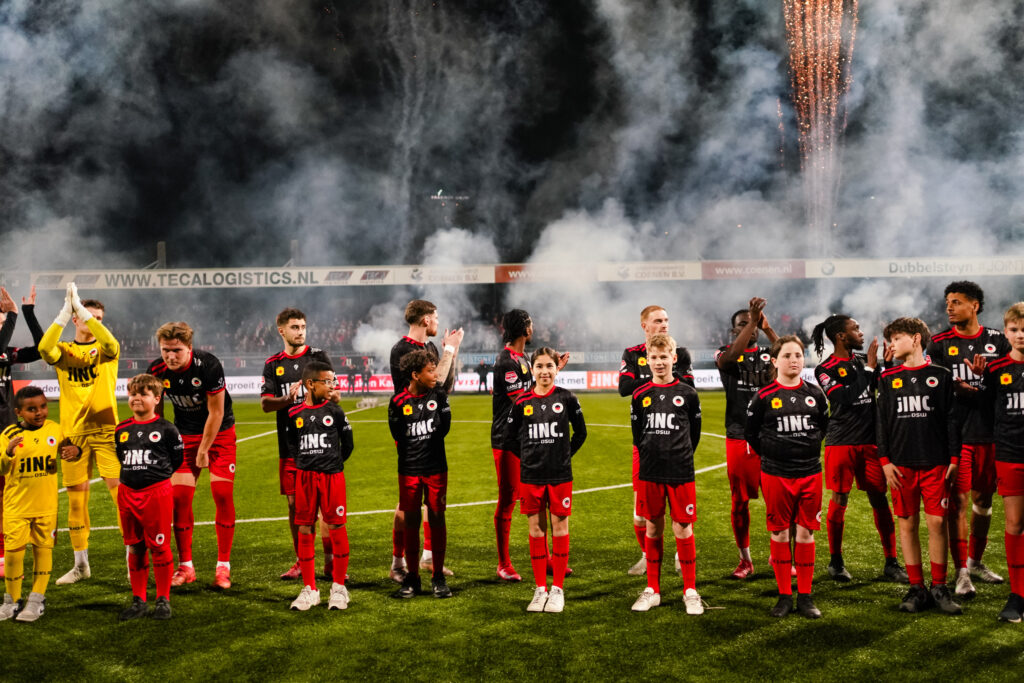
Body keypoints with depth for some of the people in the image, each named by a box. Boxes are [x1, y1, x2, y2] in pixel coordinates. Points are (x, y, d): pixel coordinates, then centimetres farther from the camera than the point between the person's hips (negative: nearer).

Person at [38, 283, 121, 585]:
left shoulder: (104, 348, 5)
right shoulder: (63, 351, 9)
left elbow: (111, 345, -21)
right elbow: (44, 348, -16)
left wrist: (81, 309, -23)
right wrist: (65, 312, -23)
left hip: (106, 429, -2)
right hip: (73, 432, 2)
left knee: (119, 487, -9)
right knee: (76, 495, 7)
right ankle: (81, 564, 19)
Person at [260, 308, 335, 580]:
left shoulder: (319, 356, 4)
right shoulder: (273, 364, 10)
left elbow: (336, 395, 2)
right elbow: (265, 403, 3)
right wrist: (286, 399, -16)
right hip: (289, 443, 2)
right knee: (294, 503, 6)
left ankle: (330, 560, 1)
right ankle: (301, 561, 16)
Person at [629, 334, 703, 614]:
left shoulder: (687, 394, 0)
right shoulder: (640, 395, 4)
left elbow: (694, 432, 9)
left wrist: (680, 457, 11)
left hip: (681, 473, -2)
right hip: (650, 473, 2)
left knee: (683, 530, 0)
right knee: (653, 530, 9)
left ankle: (690, 591, 10)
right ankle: (653, 590, 18)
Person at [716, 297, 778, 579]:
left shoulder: (768, 353, 8)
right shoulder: (725, 354, 2)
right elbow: (731, 356, -23)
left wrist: (767, 327, -20)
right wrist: (752, 321, -28)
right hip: (738, 437, -1)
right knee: (740, 501, 6)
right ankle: (745, 559, 18)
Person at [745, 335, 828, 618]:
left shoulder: (815, 394, 5)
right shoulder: (764, 397, -3)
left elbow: (824, 425, 19)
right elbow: (751, 432, 7)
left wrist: (809, 447, 12)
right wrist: (771, 454, 6)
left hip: (810, 473, 2)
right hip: (775, 475, -2)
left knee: (806, 533, 4)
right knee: (779, 533, 4)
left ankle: (805, 595, 13)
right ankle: (785, 595, 13)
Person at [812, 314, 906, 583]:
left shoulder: (863, 361, 11)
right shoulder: (826, 369, -6)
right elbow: (847, 399, -20)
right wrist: (869, 367, -16)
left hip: (870, 440, 5)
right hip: (842, 442, -5)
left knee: (879, 499, 4)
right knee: (839, 500, 2)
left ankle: (891, 561, 9)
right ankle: (836, 561, 15)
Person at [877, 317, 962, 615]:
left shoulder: (941, 375, 5)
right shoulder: (888, 379, 9)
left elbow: (951, 420, 4)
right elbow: (882, 422, 8)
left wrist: (954, 459, -1)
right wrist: (884, 461, 0)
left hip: (936, 463, -2)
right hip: (902, 464, 2)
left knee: (937, 522, -3)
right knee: (907, 524, 3)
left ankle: (939, 587, 8)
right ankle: (916, 588, 11)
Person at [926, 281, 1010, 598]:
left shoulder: (996, 340, 8)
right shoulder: (940, 343, 1)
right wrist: (983, 391, -19)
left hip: (989, 432, 3)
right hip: (955, 432, -3)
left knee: (984, 499, 12)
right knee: (958, 500, -5)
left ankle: (976, 560, 30)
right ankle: (961, 573, 0)